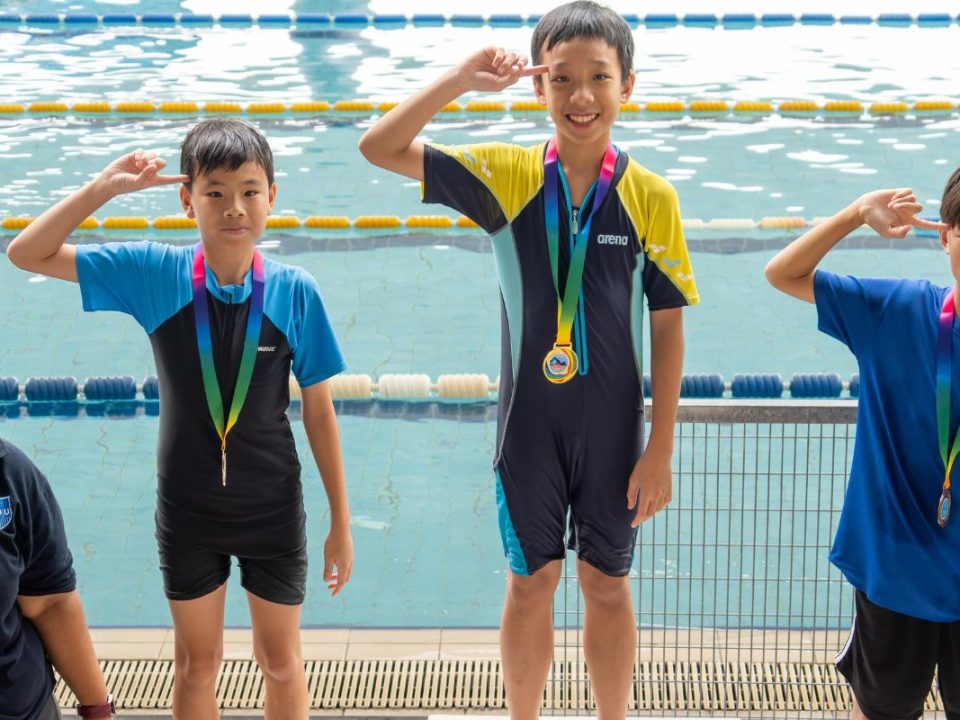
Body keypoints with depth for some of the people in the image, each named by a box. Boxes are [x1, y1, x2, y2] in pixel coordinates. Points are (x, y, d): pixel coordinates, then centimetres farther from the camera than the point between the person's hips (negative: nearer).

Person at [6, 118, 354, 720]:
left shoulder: (295, 292, -15)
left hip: (273, 511, -1)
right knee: (197, 662, 19)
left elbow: (319, 411, -7)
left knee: (282, 661, 16)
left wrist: (341, 523, -3)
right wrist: (104, 187, -23)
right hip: (188, 510, 1)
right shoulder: (156, 274, -13)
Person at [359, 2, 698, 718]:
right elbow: (380, 148, -12)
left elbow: (669, 327, -5)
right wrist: (461, 79, -22)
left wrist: (661, 448, -6)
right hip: (529, 421, 0)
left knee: (607, 583, 14)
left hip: (613, 428, 0)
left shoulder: (652, 197, -9)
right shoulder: (506, 175, -8)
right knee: (531, 581, 14)